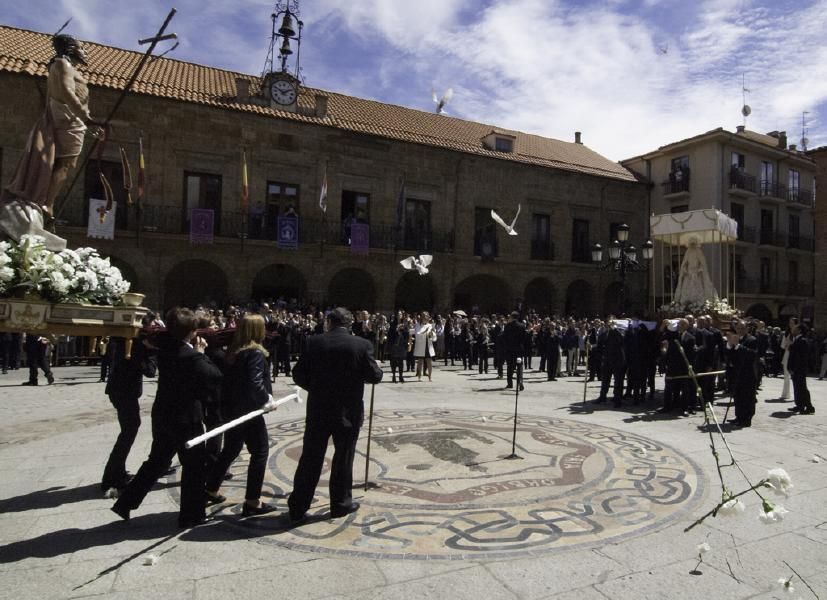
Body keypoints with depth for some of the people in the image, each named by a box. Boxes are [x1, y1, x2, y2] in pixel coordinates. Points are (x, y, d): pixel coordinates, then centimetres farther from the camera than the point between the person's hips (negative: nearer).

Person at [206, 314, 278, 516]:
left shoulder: (233, 351, 6)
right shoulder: (256, 353, -18)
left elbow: (229, 378, 11)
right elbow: (254, 383, -26)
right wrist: (267, 398, -13)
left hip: (233, 408, 8)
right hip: (249, 410, -8)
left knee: (230, 450, 22)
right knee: (260, 452, 2)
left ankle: (211, 490, 35)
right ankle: (252, 501, 5)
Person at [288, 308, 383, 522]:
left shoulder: (314, 342, -5)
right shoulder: (362, 345, -8)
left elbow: (298, 375, -2)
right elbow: (375, 376, -6)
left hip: (318, 410, 1)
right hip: (349, 411, -1)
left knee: (310, 459, 11)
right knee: (343, 458, 13)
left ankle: (298, 507, 19)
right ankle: (340, 503, 24)